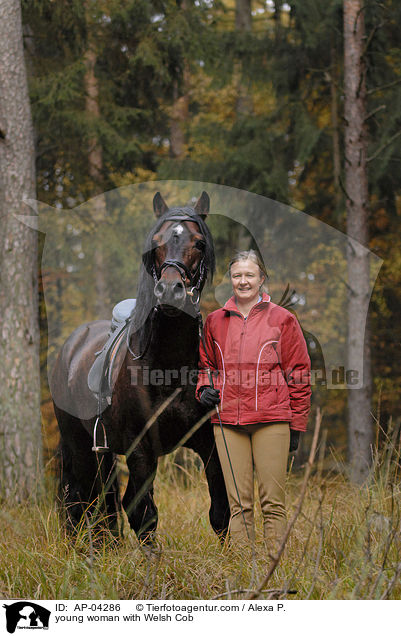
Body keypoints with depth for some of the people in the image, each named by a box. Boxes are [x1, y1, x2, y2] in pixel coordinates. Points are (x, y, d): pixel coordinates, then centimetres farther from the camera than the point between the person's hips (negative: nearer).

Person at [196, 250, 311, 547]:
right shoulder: (216, 321, 14)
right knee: (238, 502, 2)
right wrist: (205, 388, 6)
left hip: (270, 421, -3)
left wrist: (297, 425, 1)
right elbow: (207, 364, 28)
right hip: (227, 421, 3)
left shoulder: (282, 319, 4)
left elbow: (298, 373, 5)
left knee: (273, 500, -4)